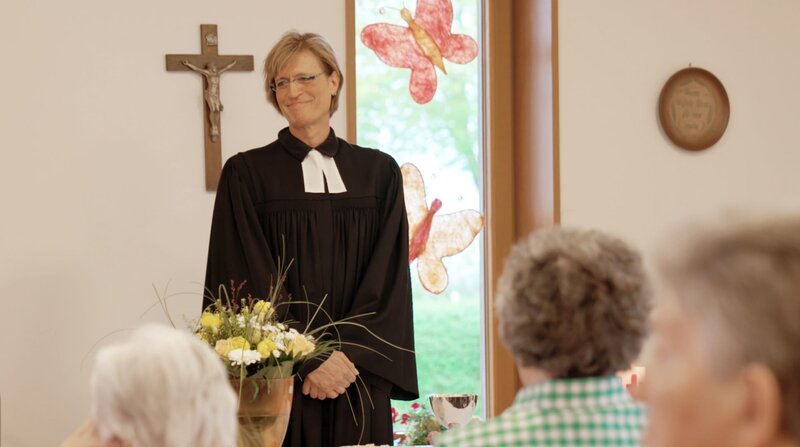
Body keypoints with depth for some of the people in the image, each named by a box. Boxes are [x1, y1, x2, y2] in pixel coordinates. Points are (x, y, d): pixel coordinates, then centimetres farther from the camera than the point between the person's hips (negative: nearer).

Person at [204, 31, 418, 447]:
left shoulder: (379, 172, 7)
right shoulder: (246, 174, -1)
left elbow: (387, 280, 1)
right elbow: (252, 285, -6)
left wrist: (348, 353, -10)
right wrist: (308, 361, -12)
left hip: (359, 378, 2)